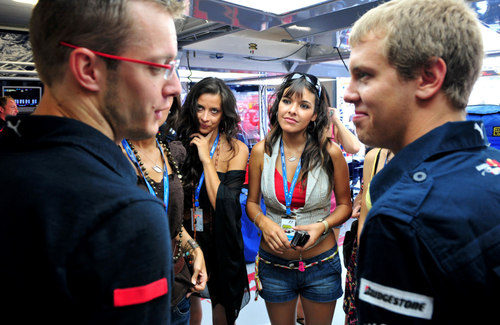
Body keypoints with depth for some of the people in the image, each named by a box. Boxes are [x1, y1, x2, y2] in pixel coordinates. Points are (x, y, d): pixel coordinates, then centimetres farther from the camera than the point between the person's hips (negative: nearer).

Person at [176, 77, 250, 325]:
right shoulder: (182, 143, -3)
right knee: (188, 302, 20)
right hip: (185, 237, 3)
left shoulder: (235, 150, -10)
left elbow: (224, 204, -20)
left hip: (219, 241, -2)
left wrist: (206, 159, -19)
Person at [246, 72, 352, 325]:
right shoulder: (261, 151, -8)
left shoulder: (330, 153, -12)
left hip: (321, 265, -1)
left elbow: (345, 204, 0)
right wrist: (263, 222, -17)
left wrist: (322, 226, -17)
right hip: (274, 263, 1)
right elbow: (251, 202, 3)